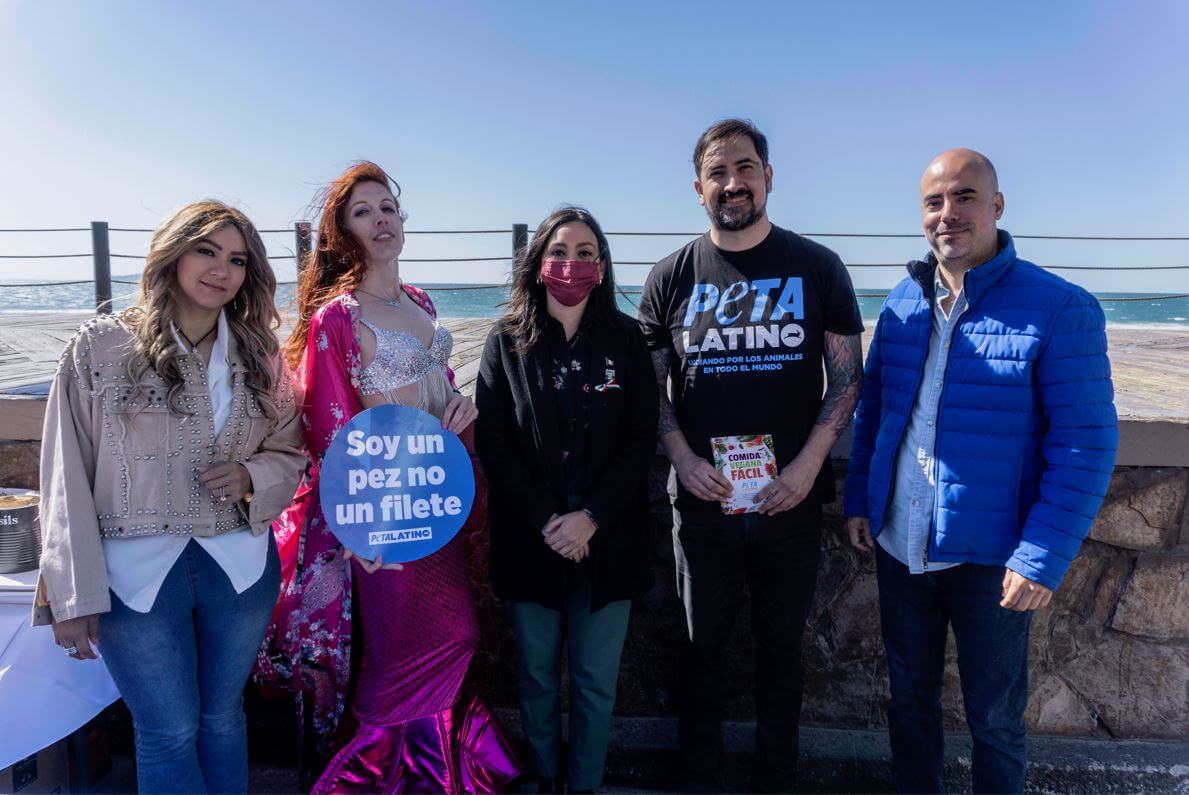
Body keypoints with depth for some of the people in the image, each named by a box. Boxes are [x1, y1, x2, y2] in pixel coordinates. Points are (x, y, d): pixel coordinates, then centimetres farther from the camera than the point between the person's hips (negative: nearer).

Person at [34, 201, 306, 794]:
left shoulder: (258, 355, 5)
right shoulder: (101, 346, -4)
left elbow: (289, 455, 13)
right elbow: (66, 477, -4)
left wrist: (249, 477, -10)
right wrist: (72, 598, -6)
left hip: (239, 564, 3)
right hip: (137, 570, -2)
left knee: (223, 718, 16)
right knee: (171, 732, 6)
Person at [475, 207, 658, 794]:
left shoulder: (625, 340, 2)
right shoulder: (507, 341, 2)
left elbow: (641, 441, -3)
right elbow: (492, 441, -4)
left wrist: (590, 517, -13)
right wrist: (546, 519, -13)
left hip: (608, 540, 0)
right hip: (528, 540, 0)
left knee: (596, 680, 8)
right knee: (537, 674, 13)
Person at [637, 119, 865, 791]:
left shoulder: (818, 268, -1)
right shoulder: (672, 278, 2)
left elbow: (847, 378, -1)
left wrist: (809, 464, -13)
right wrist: (683, 459, -11)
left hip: (790, 501, 0)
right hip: (703, 502, 1)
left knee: (782, 647, 15)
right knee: (705, 646, 14)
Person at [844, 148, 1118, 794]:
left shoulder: (1061, 309, -14)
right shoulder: (904, 301, 2)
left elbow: (1087, 443, -15)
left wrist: (1043, 558, -18)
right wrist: (858, 500, 6)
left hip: (990, 556, -4)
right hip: (897, 543, 4)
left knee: (995, 717, 14)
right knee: (909, 692, 21)